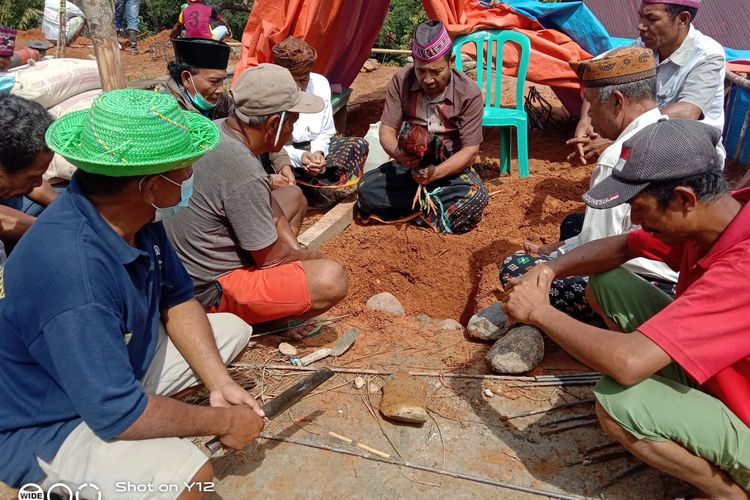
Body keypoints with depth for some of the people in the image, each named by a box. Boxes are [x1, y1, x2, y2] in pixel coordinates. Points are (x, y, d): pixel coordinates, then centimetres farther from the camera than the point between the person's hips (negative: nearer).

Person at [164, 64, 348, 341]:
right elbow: (268, 257, -20)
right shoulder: (244, 173, -31)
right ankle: (272, 316, 5)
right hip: (208, 289, -10)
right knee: (332, 279, -26)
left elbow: (267, 201, 9)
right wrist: (305, 255, -1)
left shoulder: (217, 129, -2)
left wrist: (294, 248, 1)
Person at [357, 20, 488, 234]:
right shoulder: (401, 81, -9)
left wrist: (435, 173, -32)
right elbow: (387, 130, -9)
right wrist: (397, 153, -34)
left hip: (450, 168, -2)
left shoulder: (469, 93, -15)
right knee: (366, 188, -25)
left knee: (476, 198, -33)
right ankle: (437, 201, -15)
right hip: (408, 166, 2)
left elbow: (470, 150, -15)